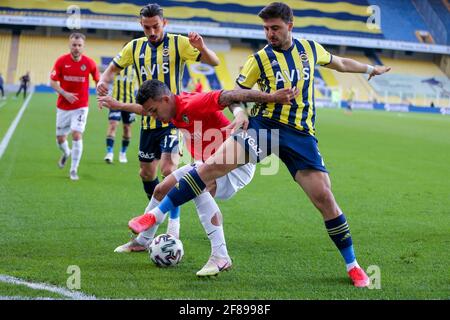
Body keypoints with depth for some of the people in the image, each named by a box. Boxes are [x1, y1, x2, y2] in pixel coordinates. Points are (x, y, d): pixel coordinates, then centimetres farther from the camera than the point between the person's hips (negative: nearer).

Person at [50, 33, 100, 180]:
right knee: (60, 137, 9)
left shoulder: (89, 63, -9)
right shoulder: (61, 61, -8)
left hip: (81, 106, -2)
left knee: (77, 135, -16)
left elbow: (98, 79, 7)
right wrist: (64, 93, -19)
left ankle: (74, 170, -4)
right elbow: (53, 82, -4)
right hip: (63, 106, 2)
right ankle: (66, 153, 45)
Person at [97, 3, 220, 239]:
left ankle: (174, 224, -11)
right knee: (146, 173, 14)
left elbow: (213, 62, -13)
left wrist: (201, 48, -35)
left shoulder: (178, 43, -9)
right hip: (148, 121, 5)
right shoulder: (135, 47, 4)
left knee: (168, 168, -20)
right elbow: (114, 67, 15)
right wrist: (103, 81, -8)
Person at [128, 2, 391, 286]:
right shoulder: (260, 59, 2)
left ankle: (353, 266, 9)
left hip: (301, 135, 1)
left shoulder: (310, 49, 9)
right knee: (213, 165, -21)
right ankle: (154, 216, -16)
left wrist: (371, 69, 41)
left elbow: (339, 63, 29)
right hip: (265, 126, -1)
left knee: (324, 197, -7)